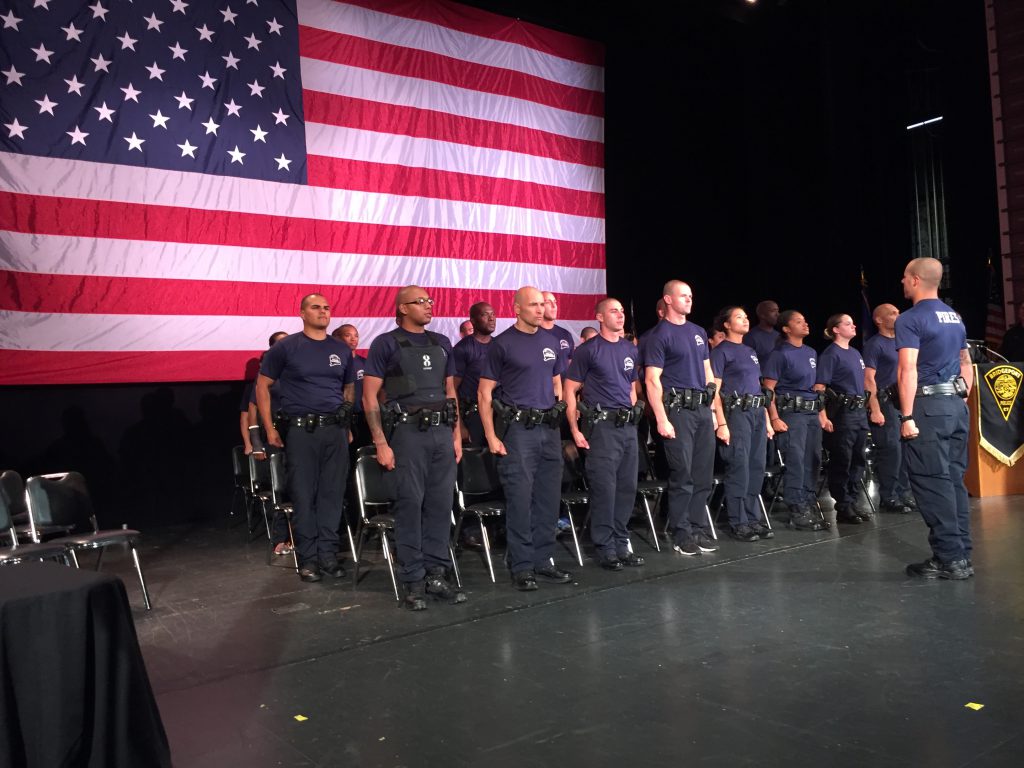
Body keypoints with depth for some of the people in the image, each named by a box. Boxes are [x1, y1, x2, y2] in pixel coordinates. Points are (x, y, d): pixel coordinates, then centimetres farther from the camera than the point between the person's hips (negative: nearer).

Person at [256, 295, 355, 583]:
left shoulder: (341, 350, 13)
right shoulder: (285, 347, 1)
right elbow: (262, 386, 3)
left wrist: (346, 421, 12)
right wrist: (270, 428, -2)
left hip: (336, 431, 3)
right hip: (300, 430, -3)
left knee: (332, 494, 5)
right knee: (303, 495, 1)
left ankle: (328, 553, 14)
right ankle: (308, 558, 10)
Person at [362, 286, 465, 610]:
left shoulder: (441, 343, 15)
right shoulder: (386, 344, -1)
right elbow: (370, 397, -4)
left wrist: (456, 434, 10)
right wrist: (381, 443, -11)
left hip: (442, 432, 5)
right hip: (406, 432, -5)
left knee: (440, 504, 6)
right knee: (410, 504, -2)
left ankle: (436, 574, 17)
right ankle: (413, 581, 8)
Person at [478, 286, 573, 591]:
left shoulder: (550, 341, 13)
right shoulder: (502, 344, -4)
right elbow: (484, 393, -5)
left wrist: (560, 418, 13)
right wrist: (491, 437, -11)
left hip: (549, 428, 6)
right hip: (517, 429, -6)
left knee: (549, 497, 9)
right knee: (520, 499, -3)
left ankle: (544, 560, 21)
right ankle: (522, 566, 7)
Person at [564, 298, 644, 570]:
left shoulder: (630, 349, 15)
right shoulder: (588, 350, -5)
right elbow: (570, 389, -5)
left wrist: (634, 415, 15)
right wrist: (575, 430, -11)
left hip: (628, 426, 6)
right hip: (601, 425, -6)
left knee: (627, 487, 10)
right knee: (604, 489, -5)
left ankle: (622, 543, 21)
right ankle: (606, 548, 6)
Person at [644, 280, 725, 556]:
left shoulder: (698, 332, 18)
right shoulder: (660, 335, -4)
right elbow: (652, 380, -10)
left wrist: (717, 413, 15)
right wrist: (662, 420, -17)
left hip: (704, 409, 7)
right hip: (678, 409, -7)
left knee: (703, 476, 9)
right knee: (683, 476, -4)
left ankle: (700, 529, 20)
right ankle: (682, 535, 6)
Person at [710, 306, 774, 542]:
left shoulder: (750, 352, 22)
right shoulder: (721, 351, -1)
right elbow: (714, 389, -8)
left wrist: (767, 420, 18)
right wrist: (721, 423, -16)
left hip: (757, 412, 8)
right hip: (736, 411, -8)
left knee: (756, 468, 8)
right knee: (739, 468, -8)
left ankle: (753, 519, 17)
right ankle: (738, 523, -1)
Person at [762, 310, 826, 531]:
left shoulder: (811, 352, 17)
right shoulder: (780, 354, -5)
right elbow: (768, 388, -10)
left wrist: (821, 413, 15)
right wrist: (775, 418, -17)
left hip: (812, 412, 7)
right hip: (791, 412, -7)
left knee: (813, 461, 8)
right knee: (795, 462, -10)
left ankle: (810, 507, 17)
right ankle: (797, 512, -4)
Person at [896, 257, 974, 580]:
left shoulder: (910, 319, -9)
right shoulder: (955, 317, 17)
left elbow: (908, 369, -18)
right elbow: (967, 364, 23)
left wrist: (907, 416, -18)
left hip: (928, 406, -8)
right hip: (957, 405, 8)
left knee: (932, 482, -4)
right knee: (954, 480, 11)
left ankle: (949, 559, -2)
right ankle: (962, 555, 15)